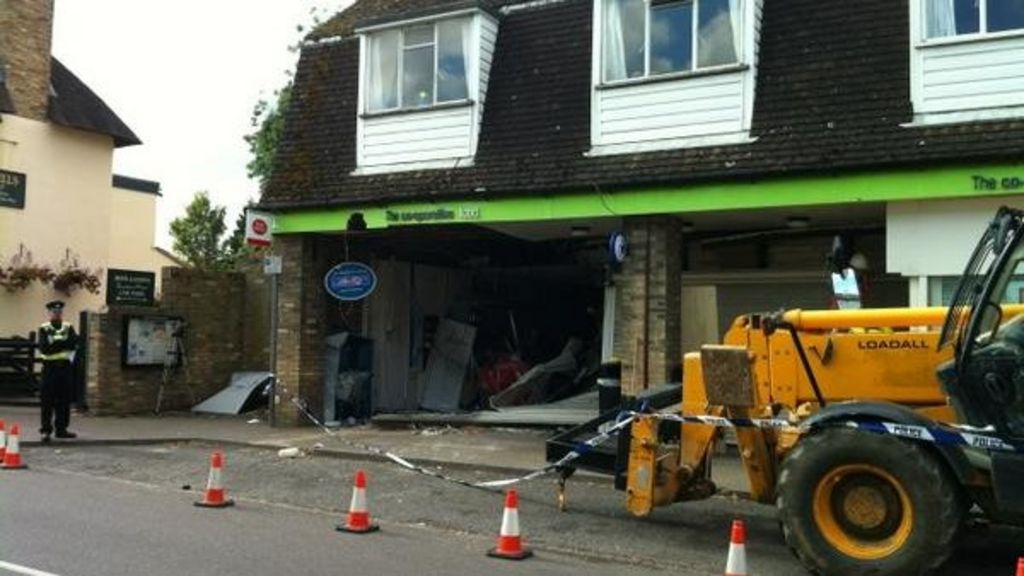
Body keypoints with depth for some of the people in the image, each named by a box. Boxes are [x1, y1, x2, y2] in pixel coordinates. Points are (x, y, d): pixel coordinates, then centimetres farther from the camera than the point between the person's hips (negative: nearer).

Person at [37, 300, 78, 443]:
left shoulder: (69, 327, 10)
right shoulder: (44, 329, 1)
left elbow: (74, 343, -6)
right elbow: (44, 348, -12)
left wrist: (56, 343, -14)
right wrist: (64, 344, -13)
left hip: (65, 367, 3)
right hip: (50, 367, -3)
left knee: (64, 400, 6)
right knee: (47, 400, -4)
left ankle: (61, 428, 14)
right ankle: (46, 430, -1)